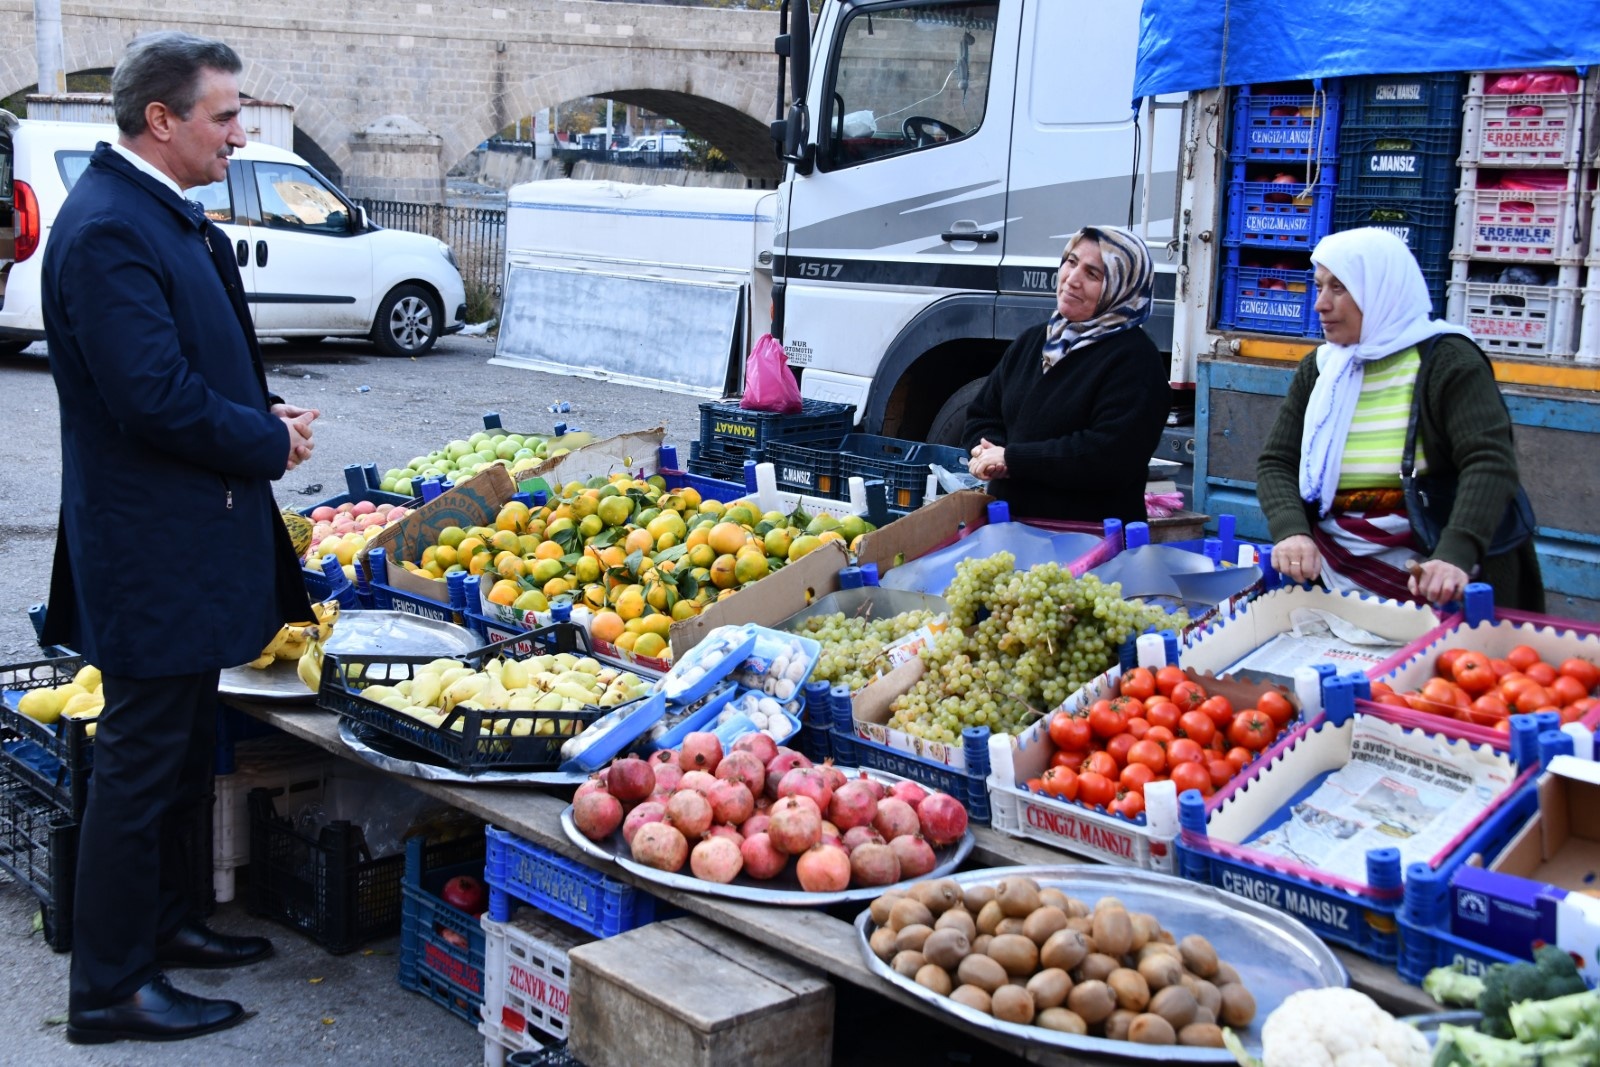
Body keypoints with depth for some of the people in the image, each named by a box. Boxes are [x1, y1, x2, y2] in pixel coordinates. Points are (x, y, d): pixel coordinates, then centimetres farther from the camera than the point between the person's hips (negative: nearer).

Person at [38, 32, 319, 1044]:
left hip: (191, 535, 10)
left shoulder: (171, 216, 12)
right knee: (142, 761, 0)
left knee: (183, 750, 21)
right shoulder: (107, 229, -21)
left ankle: (163, 922, 37)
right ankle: (110, 986, 12)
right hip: (151, 544, -10)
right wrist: (270, 441, -12)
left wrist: (267, 410, 2)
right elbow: (154, 396, -26)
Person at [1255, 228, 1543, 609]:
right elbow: (1275, 463, 8)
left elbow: (1490, 463, -16)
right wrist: (1290, 531, -14)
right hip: (1337, 586, 4)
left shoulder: (1447, 360, -4)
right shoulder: (1319, 370, 12)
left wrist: (1454, 556, -32)